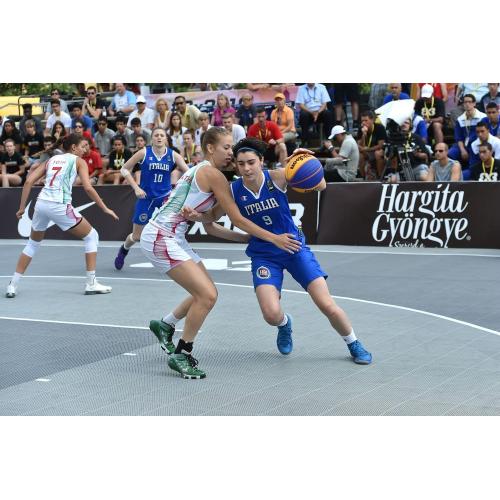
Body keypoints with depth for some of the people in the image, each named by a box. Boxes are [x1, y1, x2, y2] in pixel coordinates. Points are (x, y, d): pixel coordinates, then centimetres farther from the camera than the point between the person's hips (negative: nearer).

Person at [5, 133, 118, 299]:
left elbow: (29, 181, 13)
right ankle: (91, 283, 8)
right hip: (59, 205, -5)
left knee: (33, 243, 25)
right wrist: (105, 208, 1)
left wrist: (22, 207, 16)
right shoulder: (78, 161, 9)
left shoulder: (52, 159, 22)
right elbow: (88, 188, -5)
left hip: (41, 203, 5)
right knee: (91, 236, 12)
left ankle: (13, 285, 18)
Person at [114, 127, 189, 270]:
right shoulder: (144, 153, -9)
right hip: (146, 197, 0)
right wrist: (136, 188, -12)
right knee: (137, 236, 11)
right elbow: (124, 169, -3)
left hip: (165, 195, 0)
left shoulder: (173, 155, -6)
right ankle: (124, 250, 45)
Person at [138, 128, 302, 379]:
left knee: (205, 292, 14)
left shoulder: (198, 170, 17)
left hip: (173, 238, 10)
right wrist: (274, 238, -5)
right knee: (207, 295, -13)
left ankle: (165, 325, 29)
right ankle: (181, 355, -2)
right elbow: (237, 219, -9)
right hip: (161, 238, -10)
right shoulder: (212, 174, -11)